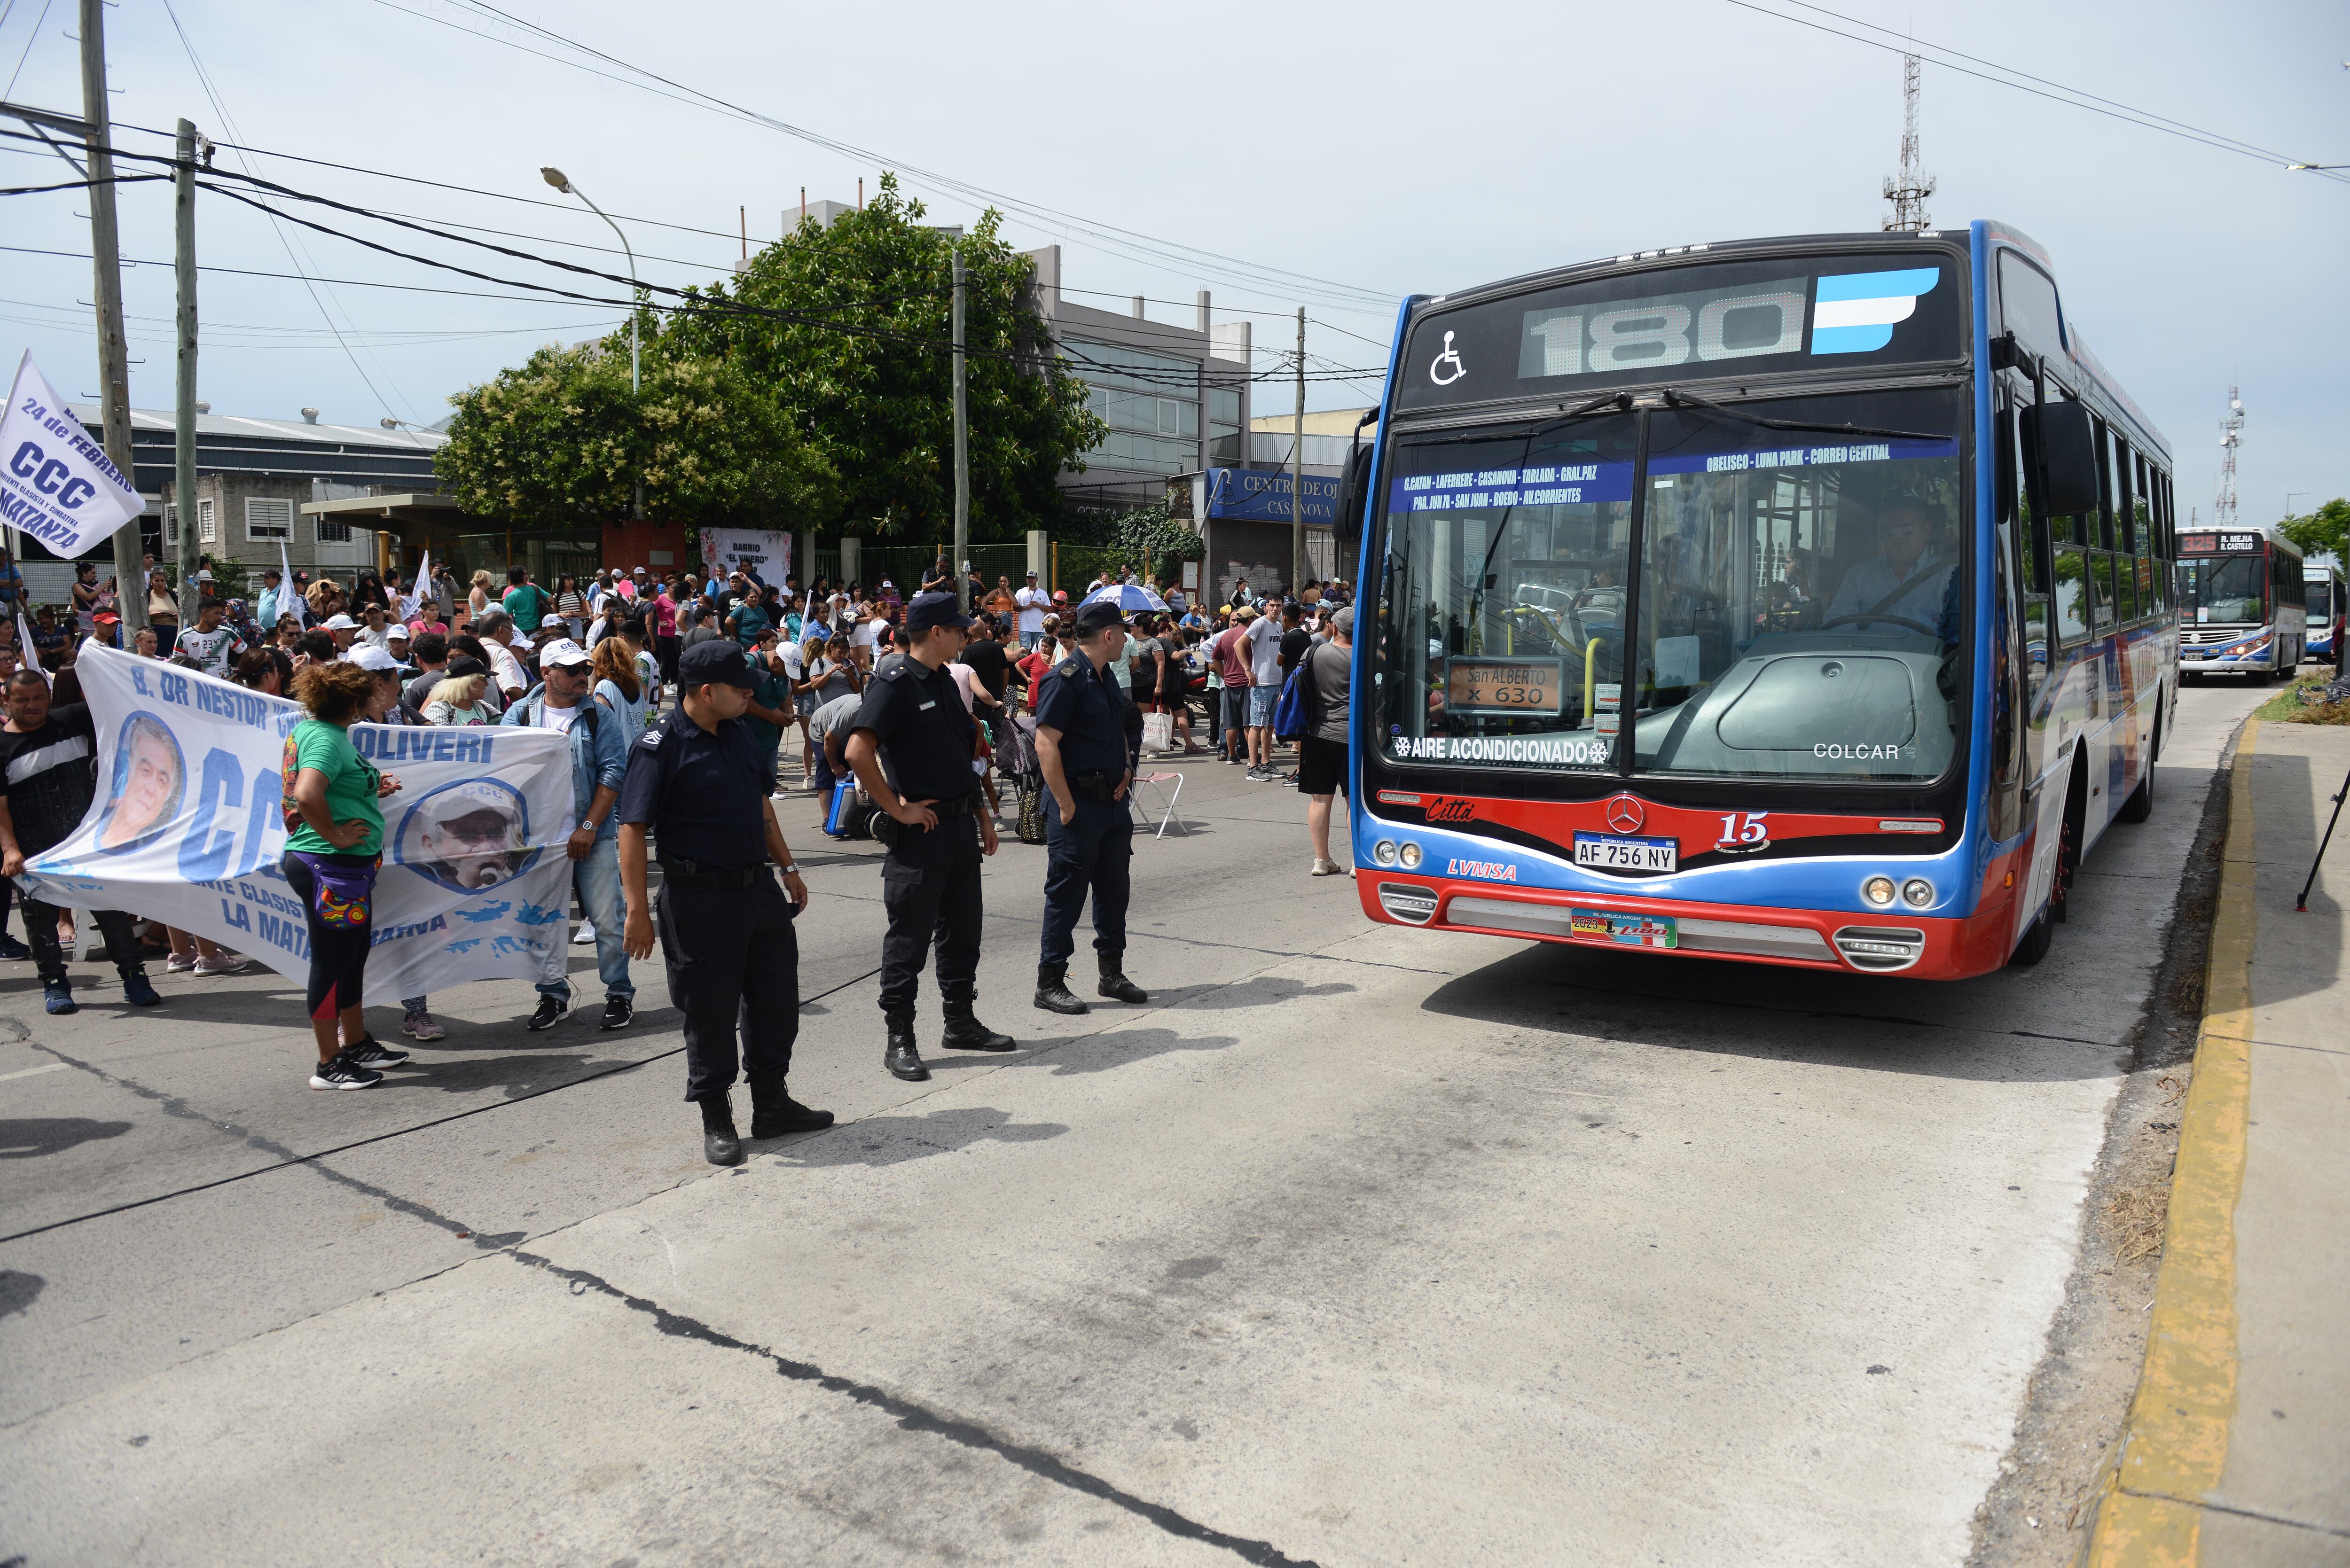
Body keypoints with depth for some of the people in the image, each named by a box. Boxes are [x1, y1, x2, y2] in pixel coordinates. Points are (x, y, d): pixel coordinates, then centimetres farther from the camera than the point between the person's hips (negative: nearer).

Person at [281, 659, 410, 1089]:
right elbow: (307, 795, -34)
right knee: (332, 961, 0)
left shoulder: (309, 730, 13)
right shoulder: (325, 738, -18)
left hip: (348, 868, 10)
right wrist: (335, 835, -22)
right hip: (330, 866, -10)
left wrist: (371, 787, 16)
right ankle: (330, 1065, 10)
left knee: (353, 957, 20)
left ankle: (357, 1044, 33)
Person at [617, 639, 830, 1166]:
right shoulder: (660, 746, -14)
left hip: (759, 889, 7)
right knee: (710, 1011, 3)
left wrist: (787, 868, 21)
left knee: (776, 998, 14)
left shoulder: (739, 732, 10)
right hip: (700, 900, -7)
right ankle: (717, 1122, 19)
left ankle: (772, 1104, 29)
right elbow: (633, 830, -17)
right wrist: (638, 910, -22)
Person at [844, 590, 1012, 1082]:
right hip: (922, 829, -8)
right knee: (910, 936, -1)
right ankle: (899, 1041, 7)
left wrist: (981, 814, 18)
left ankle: (961, 1022, 28)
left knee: (963, 930, 15)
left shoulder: (945, 682, 14)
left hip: (960, 825, 8)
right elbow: (858, 753, -23)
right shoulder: (895, 682, -13)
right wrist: (897, 809, -19)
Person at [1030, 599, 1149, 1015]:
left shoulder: (1106, 678, 14)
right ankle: (1050, 984, 9)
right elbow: (1046, 746, -20)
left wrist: (1126, 771, 9)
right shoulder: (1066, 679, -15)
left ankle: (1112, 974, 26)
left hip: (1112, 804, 9)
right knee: (1066, 894, -1)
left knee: (1113, 890, 14)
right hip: (1077, 806, -9)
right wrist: (1066, 806, -21)